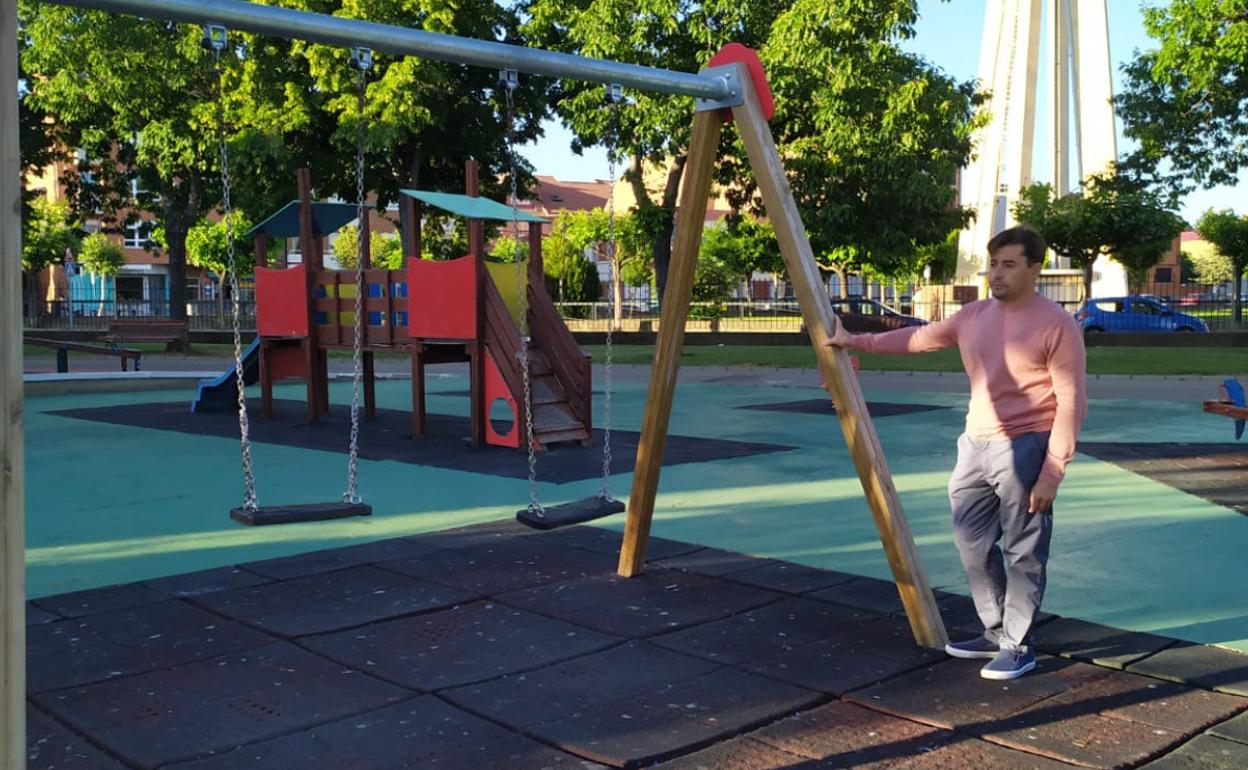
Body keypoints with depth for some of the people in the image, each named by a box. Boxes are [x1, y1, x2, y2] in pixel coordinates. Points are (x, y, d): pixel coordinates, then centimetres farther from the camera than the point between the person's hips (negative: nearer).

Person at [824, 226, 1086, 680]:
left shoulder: (1056, 325, -12)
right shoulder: (974, 316, 9)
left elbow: (1071, 401, -14)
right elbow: (920, 338, 22)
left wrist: (1051, 472, -18)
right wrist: (859, 342, 22)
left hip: (1024, 449, -7)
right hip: (975, 444, 7)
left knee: (1023, 553, 0)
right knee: (973, 544, 12)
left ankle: (1019, 647, 11)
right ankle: (996, 633, 26)